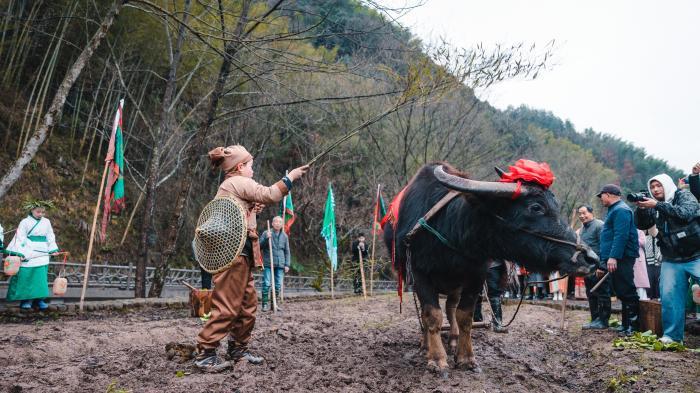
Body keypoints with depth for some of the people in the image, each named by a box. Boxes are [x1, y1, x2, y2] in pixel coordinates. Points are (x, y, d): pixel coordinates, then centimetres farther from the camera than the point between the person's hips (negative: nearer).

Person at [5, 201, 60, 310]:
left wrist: (53, 250, 6)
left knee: (41, 277, 0)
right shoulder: (25, 222, -3)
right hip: (28, 255, -3)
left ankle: (39, 299, 6)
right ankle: (25, 300, 7)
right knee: (26, 276, -1)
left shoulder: (46, 222, 9)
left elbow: (50, 237, 14)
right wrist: (20, 253, -14)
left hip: (42, 255, 3)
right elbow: (20, 238, -6)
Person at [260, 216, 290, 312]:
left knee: (278, 285, 5)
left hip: (280, 264, 3)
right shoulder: (266, 233, 1)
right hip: (268, 264, -3)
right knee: (266, 284, -5)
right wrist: (266, 239, -16)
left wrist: (287, 264, 6)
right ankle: (265, 304, 3)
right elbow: (260, 246, -1)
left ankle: (275, 304, 15)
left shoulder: (284, 236, 11)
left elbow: (287, 252, 13)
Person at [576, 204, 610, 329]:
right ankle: (595, 319, 21)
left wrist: (601, 266, -21)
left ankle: (603, 321, 4)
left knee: (602, 294, -2)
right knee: (591, 295, 13)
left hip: (599, 267, -9)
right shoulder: (582, 229, 17)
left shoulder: (599, 225, -10)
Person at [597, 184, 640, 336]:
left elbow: (621, 235, -22)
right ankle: (626, 324, 18)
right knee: (622, 293, 12)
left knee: (627, 292, -8)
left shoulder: (620, 210, -10)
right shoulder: (613, 210, 23)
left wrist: (613, 257, -28)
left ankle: (633, 325, -5)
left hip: (621, 259, -10)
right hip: (614, 260, 10)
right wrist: (603, 263, 27)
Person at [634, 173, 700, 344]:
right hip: (671, 261, 4)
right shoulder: (653, 206, 10)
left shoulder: (684, 195, -3)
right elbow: (642, 225, 8)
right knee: (669, 296, 0)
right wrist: (640, 208, -10)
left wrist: (657, 206, -25)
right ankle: (672, 335, 9)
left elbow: (686, 213, -21)